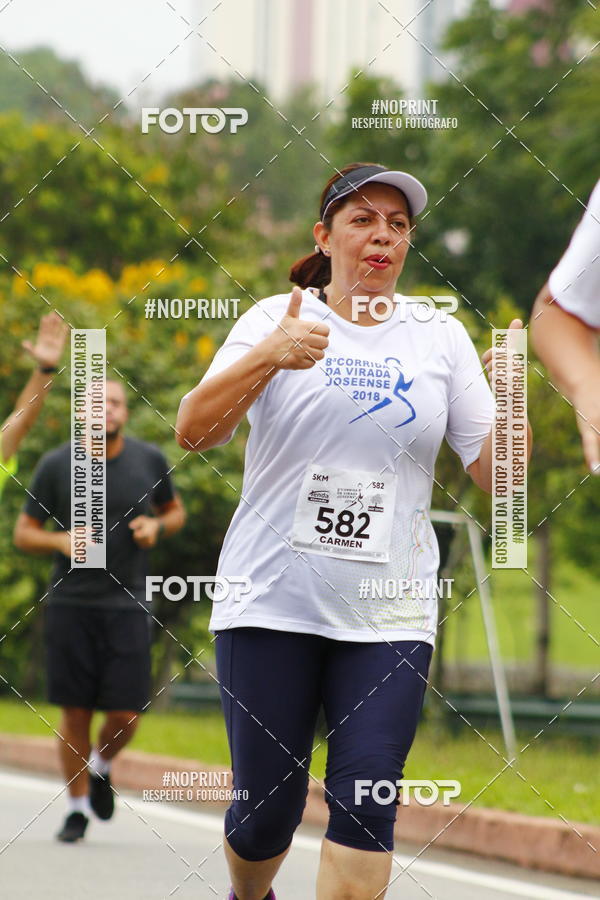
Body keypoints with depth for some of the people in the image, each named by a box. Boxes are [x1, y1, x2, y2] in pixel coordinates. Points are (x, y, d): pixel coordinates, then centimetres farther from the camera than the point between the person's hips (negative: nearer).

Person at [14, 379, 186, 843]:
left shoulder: (150, 460, 1)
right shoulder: (55, 465, -3)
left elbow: (176, 511, 18)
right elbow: (23, 533, 4)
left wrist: (157, 527, -5)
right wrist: (60, 541, -16)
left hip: (127, 605, 1)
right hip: (70, 605, -1)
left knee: (126, 716, -5)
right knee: (75, 713, 1)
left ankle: (101, 767, 28)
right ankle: (78, 808, 17)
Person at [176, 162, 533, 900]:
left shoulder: (440, 337, 8)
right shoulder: (277, 319, 2)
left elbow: (494, 473, 7)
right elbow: (192, 431, -10)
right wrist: (269, 357, -24)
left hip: (388, 615, 2)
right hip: (271, 604, -1)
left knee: (366, 804, -11)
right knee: (267, 807, 3)